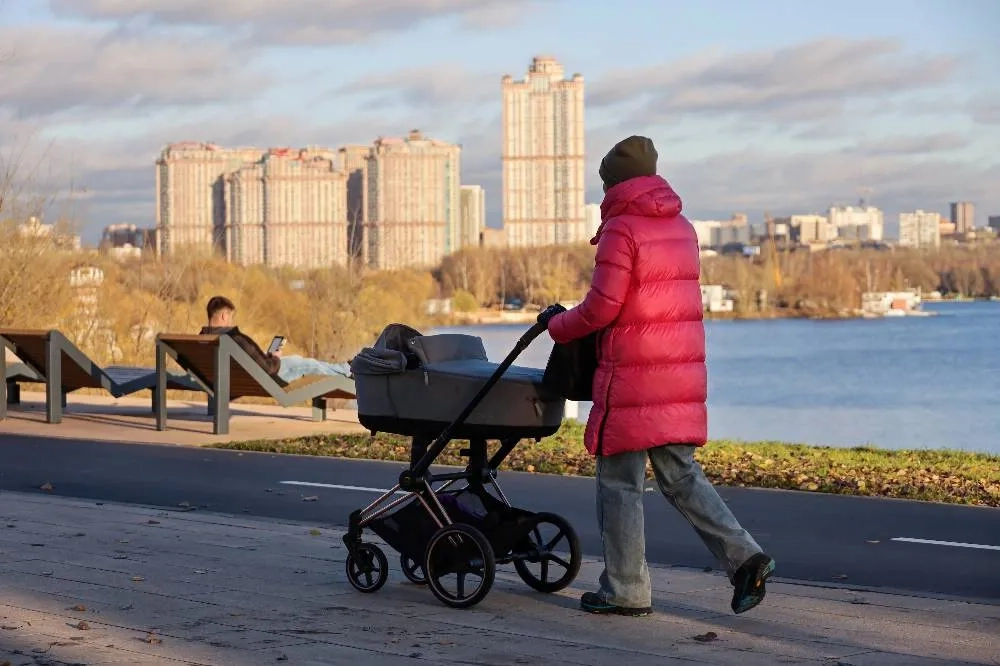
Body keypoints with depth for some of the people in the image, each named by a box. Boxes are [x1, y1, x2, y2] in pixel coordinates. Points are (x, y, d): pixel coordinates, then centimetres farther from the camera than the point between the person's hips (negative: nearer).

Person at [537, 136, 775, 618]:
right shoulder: (681, 226, 15)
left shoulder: (622, 228, -11)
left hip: (633, 378, -8)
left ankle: (625, 591, 7)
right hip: (682, 375, 8)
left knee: (620, 481, 2)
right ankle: (743, 556, 0)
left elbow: (602, 307, -16)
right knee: (680, 474, 13)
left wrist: (557, 324, 3)